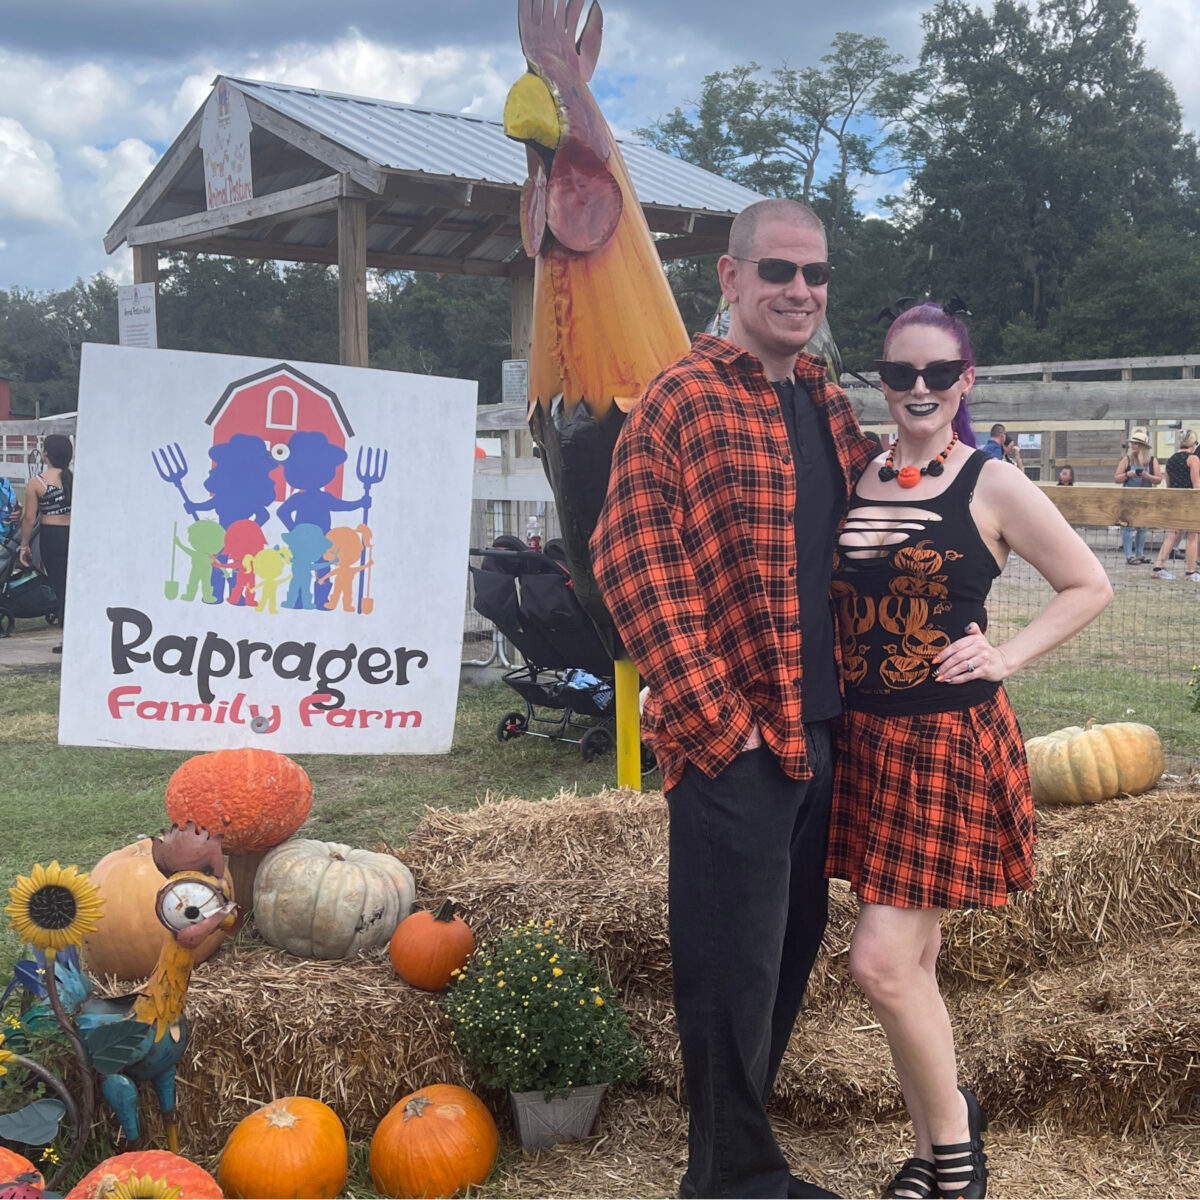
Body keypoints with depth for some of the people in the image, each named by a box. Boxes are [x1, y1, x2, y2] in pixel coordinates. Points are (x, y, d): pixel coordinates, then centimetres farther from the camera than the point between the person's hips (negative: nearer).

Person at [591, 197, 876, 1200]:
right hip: (735, 741, -8)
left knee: (790, 952, 16)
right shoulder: (684, 401, -9)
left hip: (822, 731, 8)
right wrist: (714, 718, -17)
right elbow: (632, 561, -15)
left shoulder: (827, 403, 14)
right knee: (735, 965, 1)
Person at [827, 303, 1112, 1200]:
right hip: (864, 740, 5)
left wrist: (1006, 656, -9)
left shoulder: (993, 487, -5)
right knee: (911, 961, 12)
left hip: (952, 746, -5)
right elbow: (830, 598, 18)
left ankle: (951, 1121, 17)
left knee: (882, 963, -10)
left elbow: (1090, 586, 1)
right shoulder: (854, 483, 7)